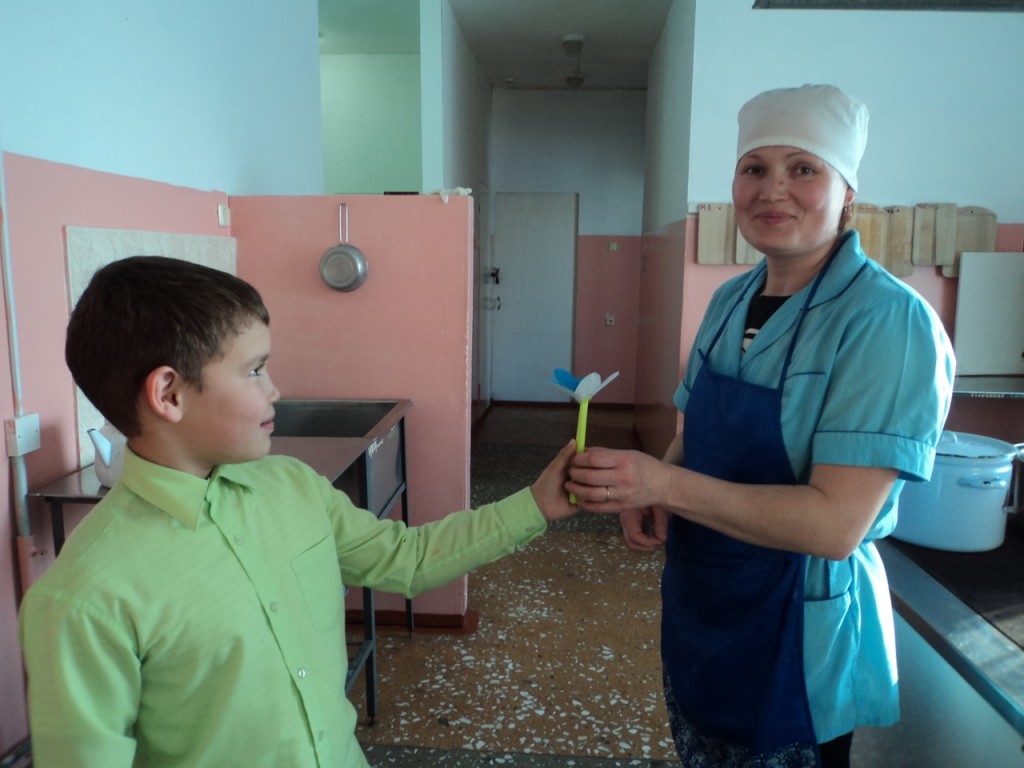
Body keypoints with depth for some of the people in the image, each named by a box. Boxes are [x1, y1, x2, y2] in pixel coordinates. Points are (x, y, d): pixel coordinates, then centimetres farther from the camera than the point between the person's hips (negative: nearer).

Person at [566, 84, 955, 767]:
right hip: (698, 604, 7)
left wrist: (667, 485, -30)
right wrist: (648, 497, -10)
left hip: (800, 623, -6)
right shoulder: (731, 299, -1)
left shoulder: (887, 321, -22)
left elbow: (837, 524, -26)